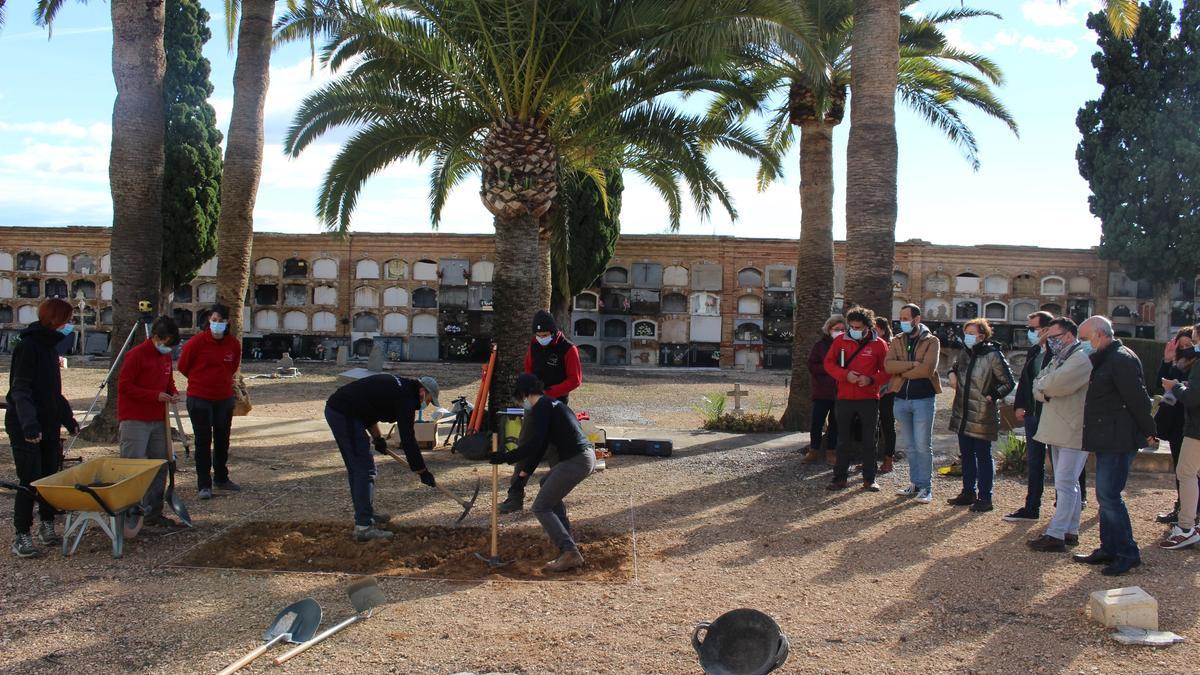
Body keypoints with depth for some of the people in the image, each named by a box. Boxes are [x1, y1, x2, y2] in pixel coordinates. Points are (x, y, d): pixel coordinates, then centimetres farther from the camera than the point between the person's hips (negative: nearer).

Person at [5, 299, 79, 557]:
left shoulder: (50, 346, 14)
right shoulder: (28, 347, -14)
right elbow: (20, 391, -22)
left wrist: (68, 420, 25)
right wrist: (29, 423, -34)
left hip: (49, 427, 8)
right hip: (26, 430, -8)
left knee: (51, 478, 11)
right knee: (30, 483, -6)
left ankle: (46, 525, 24)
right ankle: (21, 536, 3)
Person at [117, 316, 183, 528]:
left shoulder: (165, 356, 12)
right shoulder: (136, 355, -12)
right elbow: (124, 386, -14)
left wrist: (173, 392, 3)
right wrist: (156, 395, -19)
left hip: (158, 420, 8)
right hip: (134, 421, -8)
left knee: (160, 466, 10)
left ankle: (153, 513, 18)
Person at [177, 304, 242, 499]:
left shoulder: (234, 344, -1)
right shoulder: (196, 342, -13)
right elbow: (183, 366, 1)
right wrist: (200, 381, 10)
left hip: (225, 398, 4)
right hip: (200, 399, -4)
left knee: (222, 440, 14)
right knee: (203, 441, 0)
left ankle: (221, 479, 28)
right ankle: (204, 485, 6)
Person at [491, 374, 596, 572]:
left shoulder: (541, 407, -8)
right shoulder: (551, 404, 22)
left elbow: (535, 444, -17)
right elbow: (541, 445, 25)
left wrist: (505, 458, -12)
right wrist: (524, 472, 28)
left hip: (576, 461, -10)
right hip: (587, 456, 10)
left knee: (541, 507, -4)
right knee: (548, 484, 33)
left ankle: (570, 553, -15)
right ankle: (566, 539, 34)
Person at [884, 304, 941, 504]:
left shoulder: (931, 341, -3)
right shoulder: (897, 341, 9)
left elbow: (927, 369, -19)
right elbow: (888, 365, -8)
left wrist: (902, 372, -9)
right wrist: (912, 364, -18)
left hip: (923, 399, -5)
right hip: (901, 399, 5)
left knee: (923, 446, -3)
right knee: (910, 446, 12)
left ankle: (926, 487, 4)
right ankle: (915, 484, 21)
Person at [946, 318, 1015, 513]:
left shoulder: (993, 356, -13)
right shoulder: (965, 353, 7)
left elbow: (1009, 383, -8)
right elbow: (957, 365, 29)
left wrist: (992, 396, -16)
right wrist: (952, 372, 9)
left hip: (982, 416, -7)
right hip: (962, 414, 7)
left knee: (983, 456, 1)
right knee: (966, 455, 14)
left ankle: (985, 497, 9)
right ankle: (969, 492, 26)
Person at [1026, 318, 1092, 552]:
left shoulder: (1082, 359, -14)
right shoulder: (1058, 359, 17)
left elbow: (1056, 384, -26)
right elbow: (1038, 390, 11)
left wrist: (1042, 384, -5)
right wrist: (1044, 390, -11)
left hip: (1073, 433, -9)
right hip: (1058, 431, 9)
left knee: (1065, 484, -10)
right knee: (1069, 483, 14)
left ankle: (1056, 535, -11)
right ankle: (1070, 531, 21)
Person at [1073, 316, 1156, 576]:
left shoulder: (1121, 359, -16)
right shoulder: (1104, 360, 18)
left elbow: (1137, 398, -18)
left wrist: (1148, 432, -13)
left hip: (1118, 440, -11)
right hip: (1107, 440, 11)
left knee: (1109, 496, -9)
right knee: (1106, 496, 14)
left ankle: (1128, 554, -1)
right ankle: (1109, 549, 21)